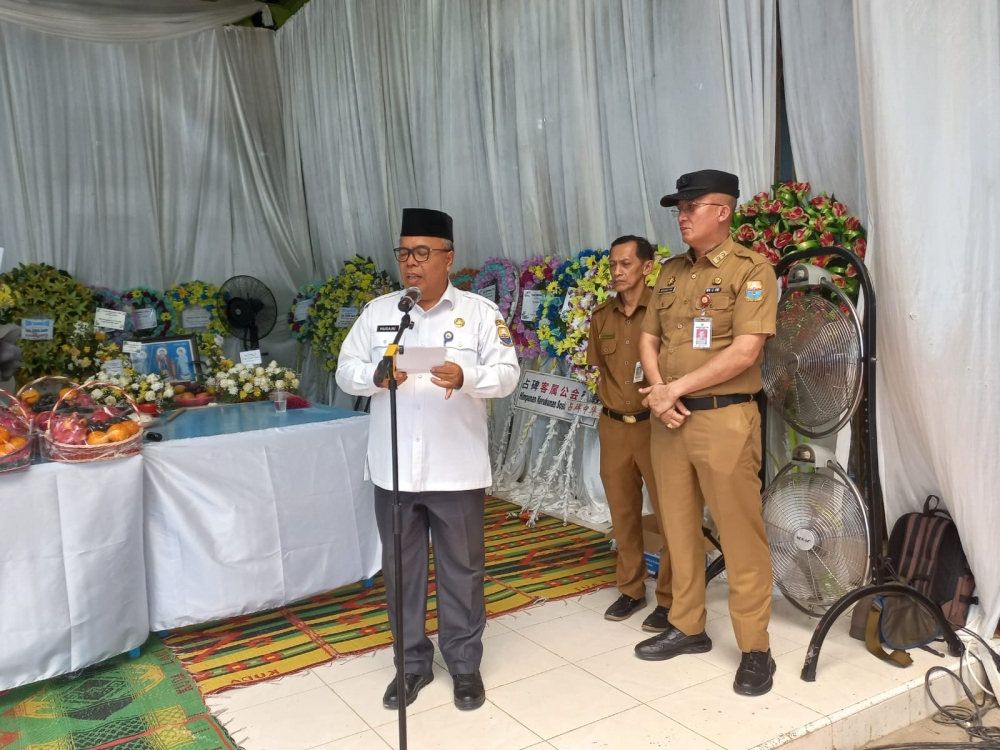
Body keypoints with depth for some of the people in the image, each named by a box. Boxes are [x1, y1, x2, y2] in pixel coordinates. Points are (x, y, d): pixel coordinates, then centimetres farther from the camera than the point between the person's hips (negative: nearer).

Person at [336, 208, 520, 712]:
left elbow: (507, 374, -7)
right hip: (393, 469, 3)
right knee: (400, 569, 13)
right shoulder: (377, 312, 8)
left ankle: (464, 664, 28)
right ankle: (411, 663, 30)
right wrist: (376, 377, -17)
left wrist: (466, 377, -27)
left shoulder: (479, 312, 0)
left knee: (462, 569, 9)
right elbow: (346, 371, 5)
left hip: (456, 469, -2)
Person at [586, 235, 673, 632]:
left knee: (669, 513, 2)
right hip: (613, 427, 5)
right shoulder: (602, 316, 8)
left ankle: (669, 598, 15)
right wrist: (614, 402, 9)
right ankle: (631, 588, 29)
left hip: (654, 425, -5)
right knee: (623, 512, 14)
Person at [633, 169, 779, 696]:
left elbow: (745, 352, -16)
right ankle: (687, 627, 29)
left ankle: (755, 650, 14)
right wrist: (659, 391, -4)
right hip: (669, 418, 7)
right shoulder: (671, 271, 14)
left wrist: (676, 388, -13)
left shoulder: (751, 269, -7)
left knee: (741, 537, 1)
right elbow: (649, 339, 14)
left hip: (724, 420, -6)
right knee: (679, 528, 14)